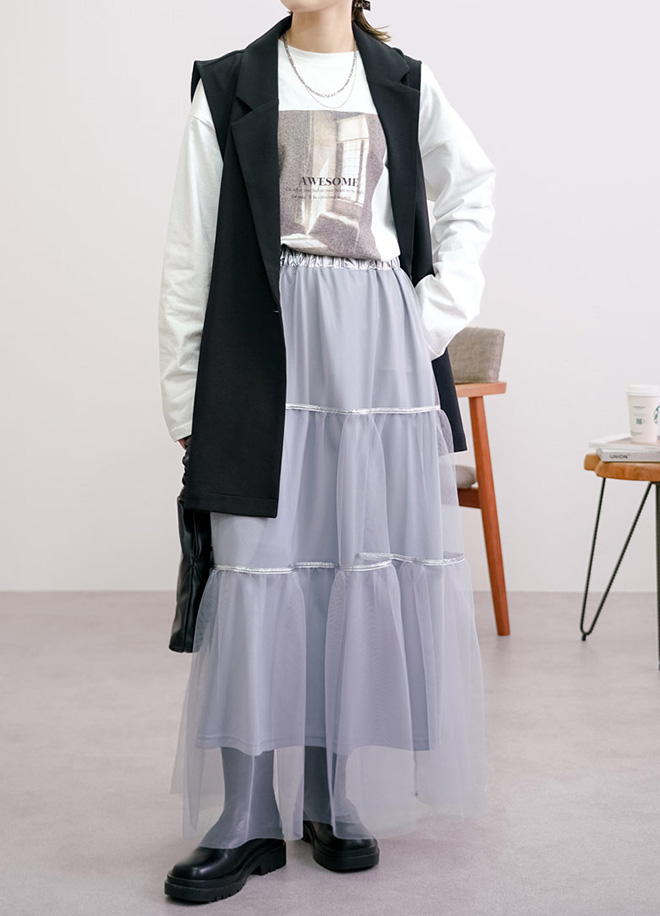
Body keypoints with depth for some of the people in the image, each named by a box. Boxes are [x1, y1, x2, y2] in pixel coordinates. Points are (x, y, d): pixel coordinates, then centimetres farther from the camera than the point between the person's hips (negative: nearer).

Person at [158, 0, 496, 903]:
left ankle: (339, 800, 14)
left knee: (370, 569, 2)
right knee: (262, 567, -6)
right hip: (269, 340, -1)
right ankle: (249, 821, 1)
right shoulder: (230, 85, 7)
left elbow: (472, 192, 22)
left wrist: (441, 310, 8)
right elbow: (192, 250, 4)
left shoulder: (406, 84, 10)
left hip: (377, 349, 2)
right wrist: (185, 394, 0)